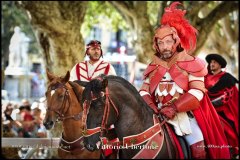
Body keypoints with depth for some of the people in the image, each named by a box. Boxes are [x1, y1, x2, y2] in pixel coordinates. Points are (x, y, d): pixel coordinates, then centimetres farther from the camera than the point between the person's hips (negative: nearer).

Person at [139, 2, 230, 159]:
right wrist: (151, 107, -15)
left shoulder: (190, 64, -2)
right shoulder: (154, 67, 11)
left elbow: (197, 92, -12)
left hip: (185, 114, -3)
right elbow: (144, 91, 8)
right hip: (159, 115, 4)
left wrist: (174, 107, -23)